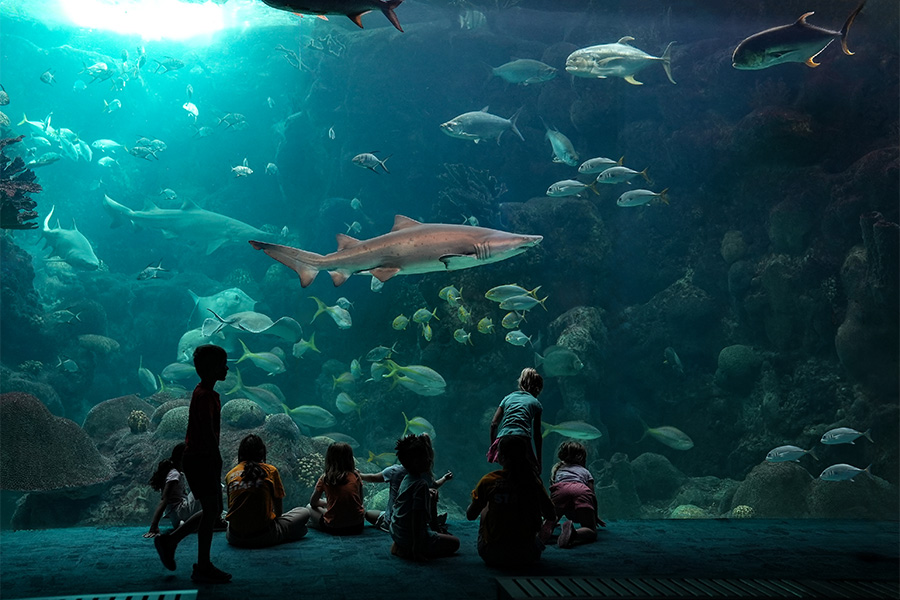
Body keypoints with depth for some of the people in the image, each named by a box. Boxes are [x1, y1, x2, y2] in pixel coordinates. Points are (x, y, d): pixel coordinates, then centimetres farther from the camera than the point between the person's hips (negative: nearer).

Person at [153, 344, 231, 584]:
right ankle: (203, 568, 5)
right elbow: (208, 432, -22)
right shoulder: (205, 395, -17)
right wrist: (218, 461, -20)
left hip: (200, 458, 10)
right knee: (211, 510, -4)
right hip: (200, 459, -10)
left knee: (213, 510, 14)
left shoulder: (205, 393, 15)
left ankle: (169, 540, 24)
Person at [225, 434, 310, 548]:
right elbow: (279, 511, 3)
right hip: (263, 536, -4)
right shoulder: (270, 471, -1)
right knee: (304, 513, 15)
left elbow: (230, 508, 14)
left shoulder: (230, 475, 7)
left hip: (235, 538, 5)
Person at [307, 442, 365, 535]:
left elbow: (313, 502, 9)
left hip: (334, 528, 1)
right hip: (357, 527, -1)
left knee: (309, 508, 24)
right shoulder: (356, 476, -2)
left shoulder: (325, 478, -4)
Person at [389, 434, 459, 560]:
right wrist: (416, 550, -26)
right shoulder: (421, 484, -25)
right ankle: (409, 552, -6)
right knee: (454, 542, 8)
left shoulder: (407, 479, 3)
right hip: (409, 536, -9)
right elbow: (417, 517, -28)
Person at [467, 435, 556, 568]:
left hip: (492, 556, -1)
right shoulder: (533, 482, -7)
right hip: (525, 556, 1)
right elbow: (552, 517, 2)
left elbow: (470, 516, 1)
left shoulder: (488, 481, -10)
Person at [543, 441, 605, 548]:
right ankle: (573, 533, -36)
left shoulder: (557, 468, 42)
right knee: (591, 531, -1)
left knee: (550, 521, 16)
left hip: (560, 490, 1)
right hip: (582, 492, -1)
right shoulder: (585, 471, 37)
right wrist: (595, 517, 49)